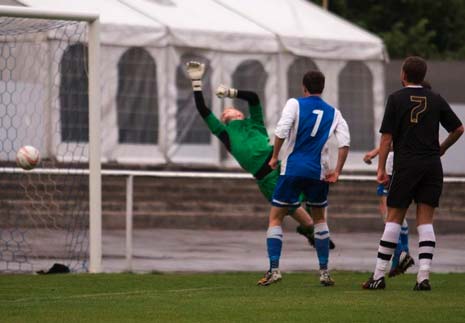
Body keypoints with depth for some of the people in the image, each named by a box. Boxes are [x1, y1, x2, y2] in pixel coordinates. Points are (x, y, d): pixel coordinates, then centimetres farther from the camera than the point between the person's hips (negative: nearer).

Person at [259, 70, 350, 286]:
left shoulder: (295, 104, 1)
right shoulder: (334, 114, 9)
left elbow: (281, 131, -14)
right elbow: (344, 143, -3)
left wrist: (274, 157, -2)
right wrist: (337, 172, 2)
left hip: (292, 169, -3)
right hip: (318, 172, 3)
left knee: (275, 218, 6)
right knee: (319, 218, 21)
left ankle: (274, 269, -8)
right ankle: (324, 271, 15)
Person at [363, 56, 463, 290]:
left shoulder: (396, 99, -1)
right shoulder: (436, 100, 7)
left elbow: (387, 137, -4)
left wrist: (381, 168, 0)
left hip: (406, 165, -3)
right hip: (433, 165, 3)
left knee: (394, 218, 2)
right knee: (425, 221, 3)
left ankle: (379, 275, 2)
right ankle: (424, 276, -6)